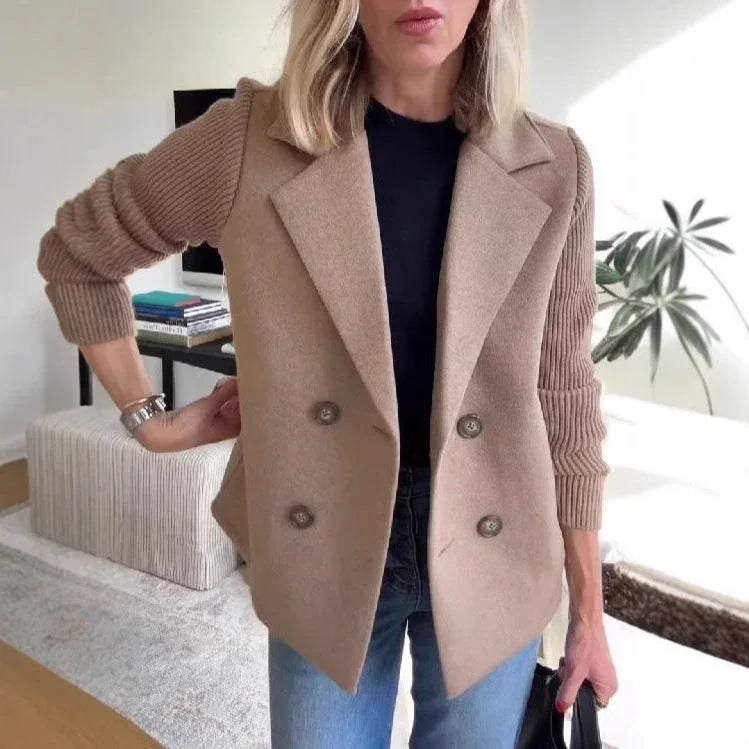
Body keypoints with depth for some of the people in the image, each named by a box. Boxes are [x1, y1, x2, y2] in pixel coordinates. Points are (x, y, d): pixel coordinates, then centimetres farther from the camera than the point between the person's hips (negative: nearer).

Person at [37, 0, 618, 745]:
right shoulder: (250, 140, -13)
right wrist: (146, 417, 1)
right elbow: (75, 251, 4)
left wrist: (589, 613, 4)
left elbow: (563, 397, -1)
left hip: (490, 560, 2)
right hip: (325, 553, -1)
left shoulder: (553, 167, -8)